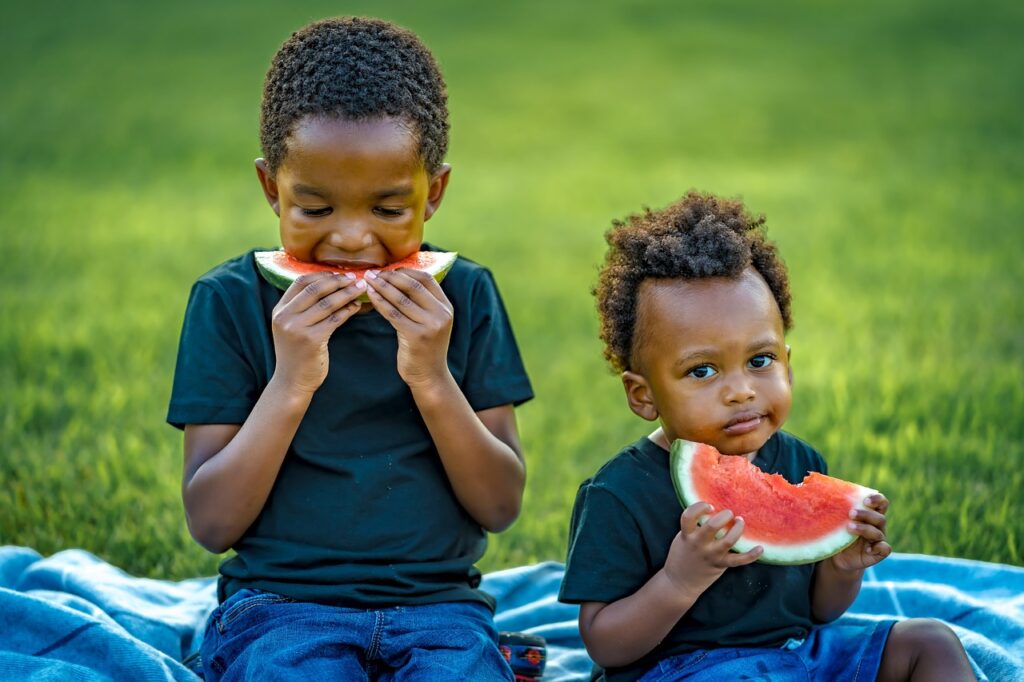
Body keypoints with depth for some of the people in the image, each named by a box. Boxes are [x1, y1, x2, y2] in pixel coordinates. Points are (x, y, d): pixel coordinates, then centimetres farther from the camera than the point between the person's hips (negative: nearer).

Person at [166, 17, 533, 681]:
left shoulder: (464, 296, 5)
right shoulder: (231, 301, 0)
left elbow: (502, 505, 1)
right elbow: (211, 522, -5)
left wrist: (431, 378, -13)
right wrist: (291, 383, -17)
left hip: (439, 605, 2)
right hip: (281, 604, -1)